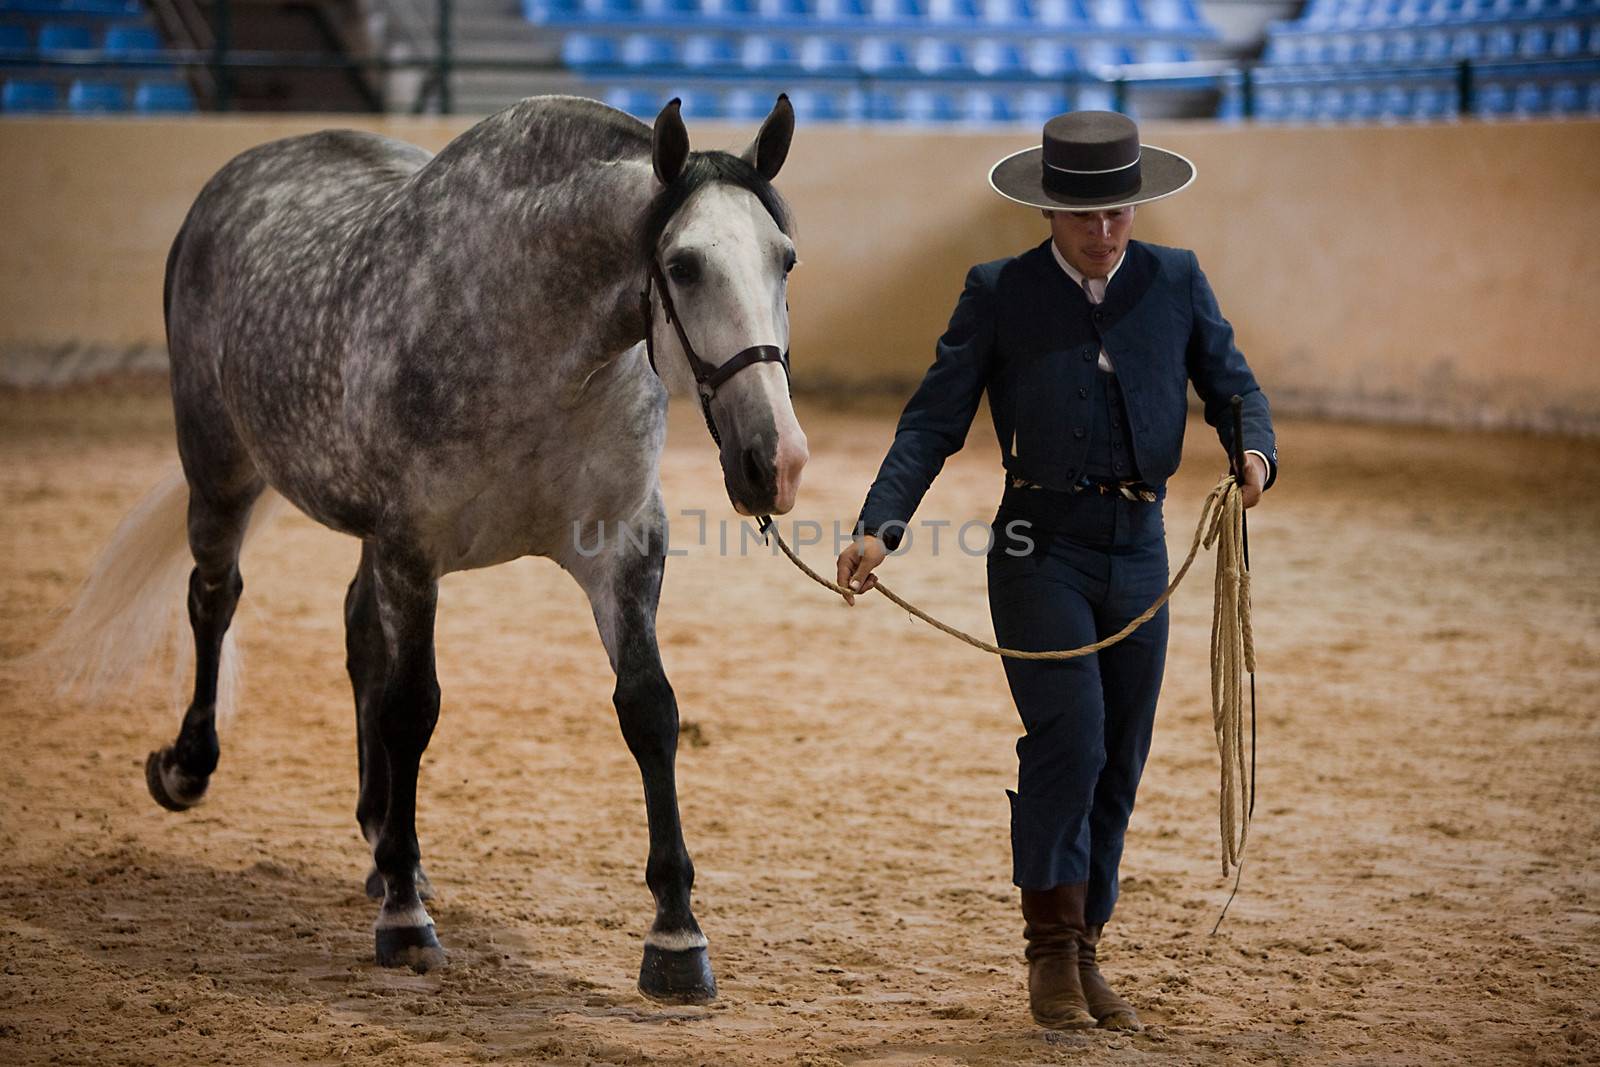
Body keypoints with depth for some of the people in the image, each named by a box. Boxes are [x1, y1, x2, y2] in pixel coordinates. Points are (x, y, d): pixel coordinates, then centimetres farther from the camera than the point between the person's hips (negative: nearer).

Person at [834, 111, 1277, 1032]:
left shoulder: (1176, 281, 7)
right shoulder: (1000, 294, -1)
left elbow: (1232, 385, 8)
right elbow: (934, 422, -5)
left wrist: (1255, 449, -16)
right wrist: (881, 527, -20)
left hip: (1139, 552, 4)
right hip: (1041, 550, -3)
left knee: (1120, 764, 7)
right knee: (1069, 738, -17)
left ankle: (1083, 953, 20)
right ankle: (1052, 949, -3)